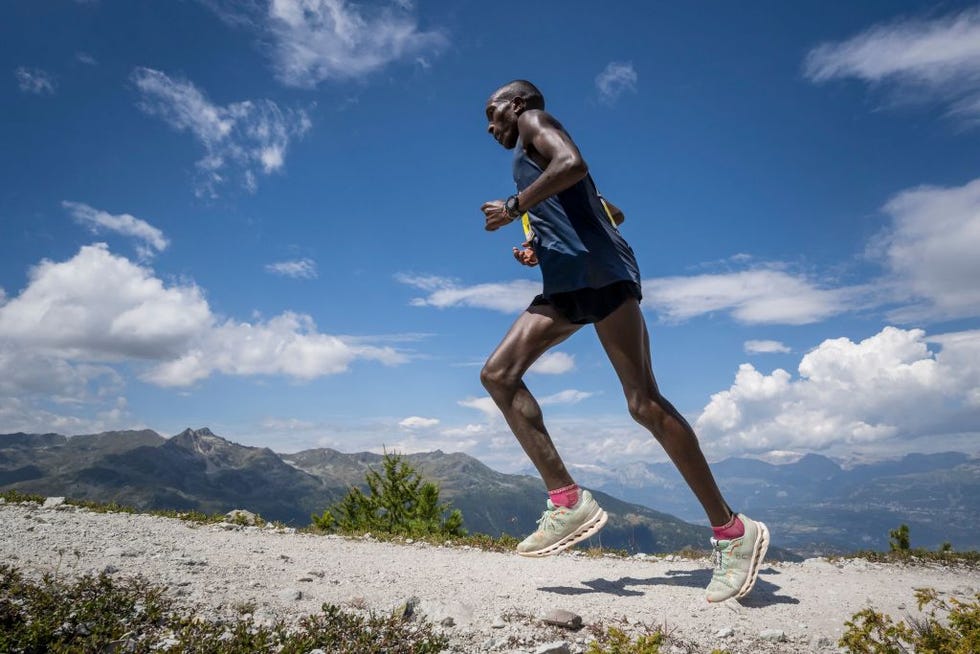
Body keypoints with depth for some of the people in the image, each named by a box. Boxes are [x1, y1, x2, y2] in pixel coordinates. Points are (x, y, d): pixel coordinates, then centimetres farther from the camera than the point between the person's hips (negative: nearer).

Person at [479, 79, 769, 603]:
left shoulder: (534, 120, 10)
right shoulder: (534, 160, 33)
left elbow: (573, 164, -14)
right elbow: (611, 211, 32)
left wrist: (514, 207, -7)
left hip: (597, 271, -9)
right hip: (566, 284, 9)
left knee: (643, 402, -15)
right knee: (498, 374, -5)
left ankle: (732, 530, -7)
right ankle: (568, 501, -11)